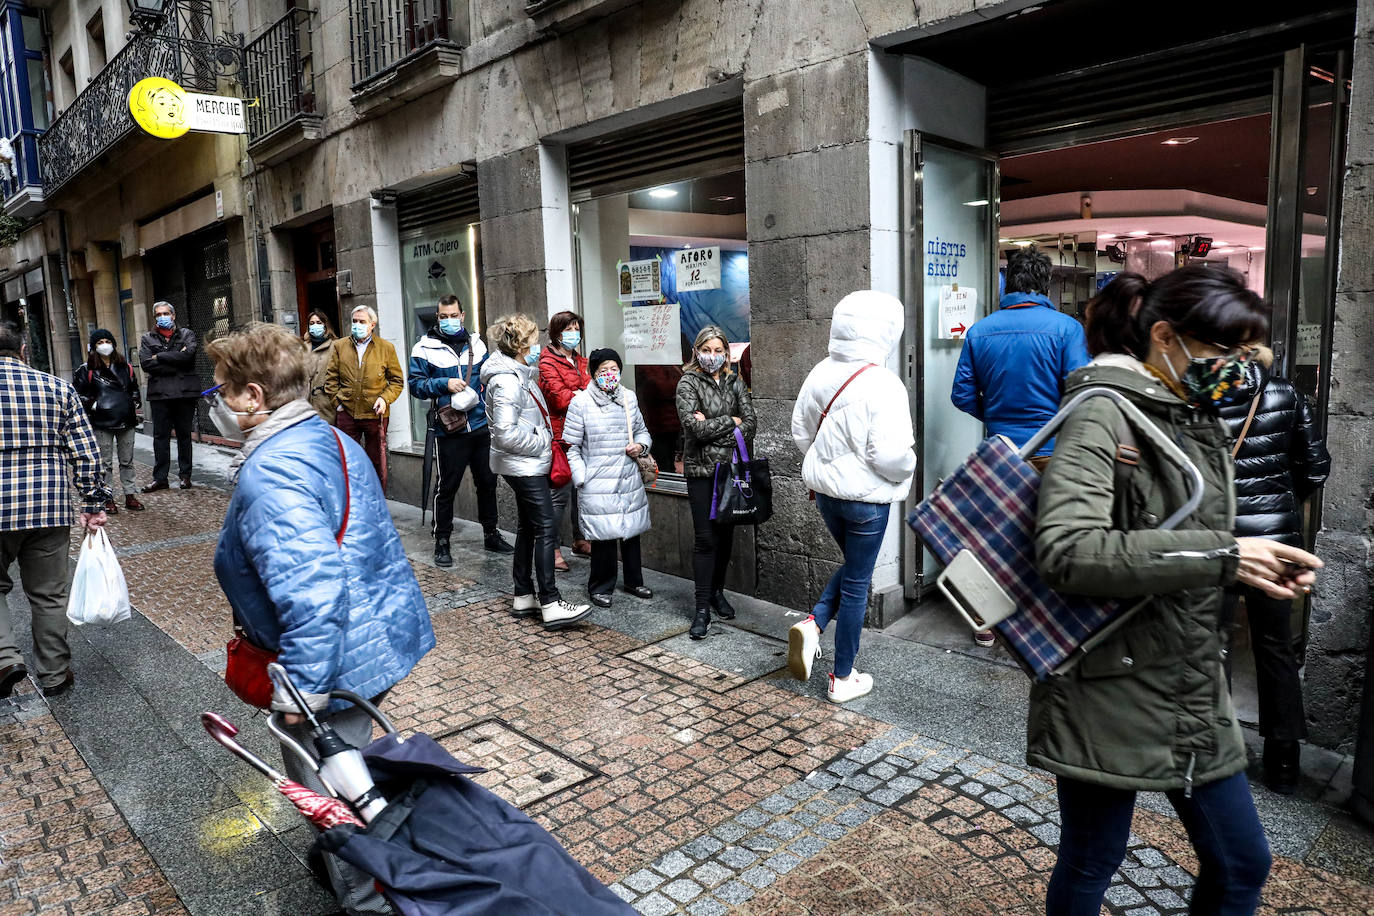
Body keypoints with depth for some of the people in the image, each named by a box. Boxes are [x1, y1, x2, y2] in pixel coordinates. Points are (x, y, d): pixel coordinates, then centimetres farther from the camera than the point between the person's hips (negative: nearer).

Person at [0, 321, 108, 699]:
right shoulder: (57, 388, 1)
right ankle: (54, 675, 22)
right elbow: (86, 454, -1)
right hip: (49, 510, 1)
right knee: (49, 596, 12)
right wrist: (94, 505, 5)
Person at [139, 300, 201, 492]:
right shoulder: (148, 339, 12)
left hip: (185, 391, -1)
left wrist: (159, 357, -6)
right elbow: (146, 364, -4)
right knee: (160, 436, 2)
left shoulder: (187, 334, 9)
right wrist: (176, 365, -10)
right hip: (160, 393, 1)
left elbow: (187, 355, -11)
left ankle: (185, 475, 13)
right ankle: (160, 478, 6)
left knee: (184, 434, 6)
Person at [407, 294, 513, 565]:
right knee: (447, 487, 2)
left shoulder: (476, 343, 11)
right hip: (449, 430, -4)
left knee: (487, 482, 13)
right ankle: (442, 542, 15)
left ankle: (491, 534, 29)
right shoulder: (425, 347, -2)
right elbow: (416, 384, -4)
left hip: (480, 425, 5)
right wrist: (444, 384, -18)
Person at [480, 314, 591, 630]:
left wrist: (544, 441, 12)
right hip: (524, 465, -11)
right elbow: (506, 432, -26)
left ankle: (523, 597, 23)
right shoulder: (507, 381, -20)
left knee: (527, 528, 14)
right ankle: (551, 605, -6)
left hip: (527, 465, 11)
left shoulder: (518, 374, 13)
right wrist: (541, 443, -15)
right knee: (545, 530, -9)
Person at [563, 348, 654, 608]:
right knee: (604, 536, -3)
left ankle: (634, 581, 32)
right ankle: (600, 588, 16)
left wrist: (641, 445, -1)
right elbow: (572, 446, -4)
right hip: (598, 485, -5)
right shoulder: (581, 402, -7)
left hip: (630, 481, 5)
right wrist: (581, 479, -9)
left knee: (632, 532, 15)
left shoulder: (629, 398, 7)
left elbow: (642, 431, 21)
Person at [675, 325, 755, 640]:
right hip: (701, 469, -4)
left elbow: (749, 425, -2)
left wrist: (711, 428, -12)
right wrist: (730, 421, -8)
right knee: (705, 537, -5)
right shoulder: (688, 383, -3)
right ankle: (702, 608, 2)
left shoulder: (735, 382, 8)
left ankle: (717, 592, 29)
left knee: (726, 534, 11)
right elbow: (693, 426, -16)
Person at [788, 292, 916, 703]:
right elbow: (890, 454, -24)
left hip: (826, 488, 6)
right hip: (865, 496, -6)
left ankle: (812, 625, 7)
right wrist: (906, 468, -2)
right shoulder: (881, 383, -21)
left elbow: (800, 431, 8)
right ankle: (843, 679, 21)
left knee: (852, 565, 27)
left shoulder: (820, 373, -1)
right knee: (857, 583, 8)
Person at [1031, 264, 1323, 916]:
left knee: (1242, 863, 19)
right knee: (1090, 863, 11)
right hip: (1111, 686, -8)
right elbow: (1067, 551, -31)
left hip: (1193, 689, 8)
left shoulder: (1202, 422, 11)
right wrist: (1221, 555, -27)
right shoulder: (1102, 416, -17)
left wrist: (1260, 568, 1)